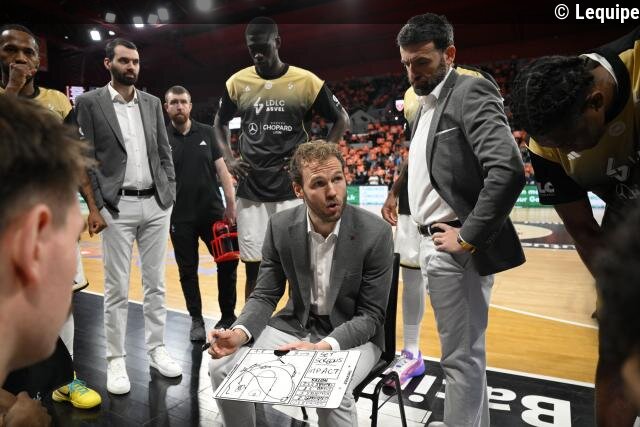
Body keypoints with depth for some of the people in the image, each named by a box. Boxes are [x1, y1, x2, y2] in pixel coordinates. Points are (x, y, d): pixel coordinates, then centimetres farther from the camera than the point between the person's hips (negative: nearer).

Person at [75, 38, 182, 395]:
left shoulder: (152, 103, 12)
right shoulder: (89, 102, 1)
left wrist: (170, 195, 3)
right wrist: (98, 206, -10)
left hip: (156, 205, 4)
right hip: (117, 207, -3)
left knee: (156, 283, 10)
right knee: (117, 289, 3)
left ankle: (157, 349, 22)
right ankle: (116, 360, 16)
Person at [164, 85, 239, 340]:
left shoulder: (206, 133, 5)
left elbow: (221, 169, 4)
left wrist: (231, 204, -4)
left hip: (212, 211, 1)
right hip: (180, 217, -1)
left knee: (228, 263, 2)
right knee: (188, 270, 8)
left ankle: (228, 316, 21)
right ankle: (196, 320, 24)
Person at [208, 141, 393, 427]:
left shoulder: (375, 233, -20)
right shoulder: (280, 226, -10)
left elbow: (370, 316, -15)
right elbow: (265, 295, -2)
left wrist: (323, 348, -31)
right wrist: (240, 333, -23)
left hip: (354, 334, -3)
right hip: (296, 324, 4)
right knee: (222, 366, -11)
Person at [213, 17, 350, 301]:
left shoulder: (306, 81, -4)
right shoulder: (237, 82, 4)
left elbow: (341, 120, 6)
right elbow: (219, 123, 20)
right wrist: (229, 160, 5)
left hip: (293, 191, -2)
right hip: (251, 193, 3)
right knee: (253, 269, 8)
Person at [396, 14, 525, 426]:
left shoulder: (471, 92, -11)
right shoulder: (425, 105, 17)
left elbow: (508, 170, -24)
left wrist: (468, 237, -19)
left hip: (456, 249, -9)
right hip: (436, 244, 9)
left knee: (461, 355, 1)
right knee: (464, 350, 21)